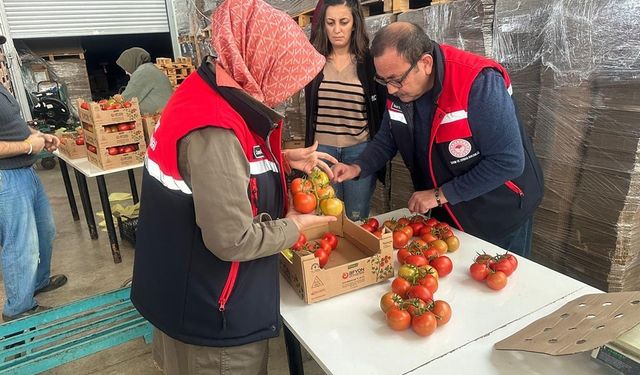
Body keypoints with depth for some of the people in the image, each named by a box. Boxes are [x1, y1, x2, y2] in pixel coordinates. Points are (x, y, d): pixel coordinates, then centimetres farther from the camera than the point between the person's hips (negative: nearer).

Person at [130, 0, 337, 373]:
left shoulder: (211, 93, -2)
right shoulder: (214, 131, -32)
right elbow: (233, 241, -29)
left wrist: (286, 158, 2)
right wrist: (294, 226, -13)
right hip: (213, 308, -9)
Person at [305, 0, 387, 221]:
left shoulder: (369, 61, -2)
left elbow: (381, 109, 3)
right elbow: (310, 110, 11)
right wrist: (309, 148, 8)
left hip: (360, 148, -1)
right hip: (322, 147, 1)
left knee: (357, 218, 9)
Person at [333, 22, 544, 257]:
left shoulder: (479, 84, -30)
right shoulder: (400, 89, -10)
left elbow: (509, 161, -30)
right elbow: (387, 140, 4)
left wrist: (440, 194, -25)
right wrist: (358, 168, -14)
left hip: (500, 214, -5)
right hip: (446, 213, 6)